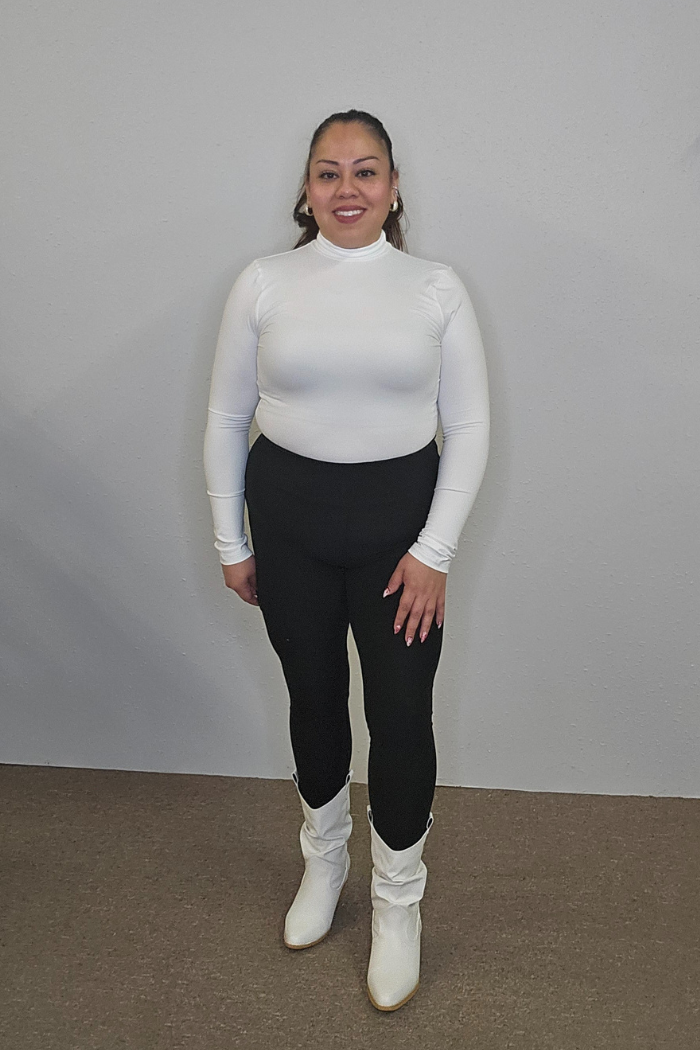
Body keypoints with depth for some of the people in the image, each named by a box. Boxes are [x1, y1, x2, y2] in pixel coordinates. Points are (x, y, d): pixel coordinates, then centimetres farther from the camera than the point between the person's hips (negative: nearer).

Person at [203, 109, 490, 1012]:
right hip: (289, 517, 1)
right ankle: (324, 859, 43)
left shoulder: (437, 288, -2)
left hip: (399, 518, -1)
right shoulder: (263, 283, -1)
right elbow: (226, 417, 4)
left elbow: (468, 428, -2)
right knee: (313, 698, 15)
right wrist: (230, 542, 4)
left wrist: (434, 551, -8)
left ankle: (397, 900, 27)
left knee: (401, 712, 2)